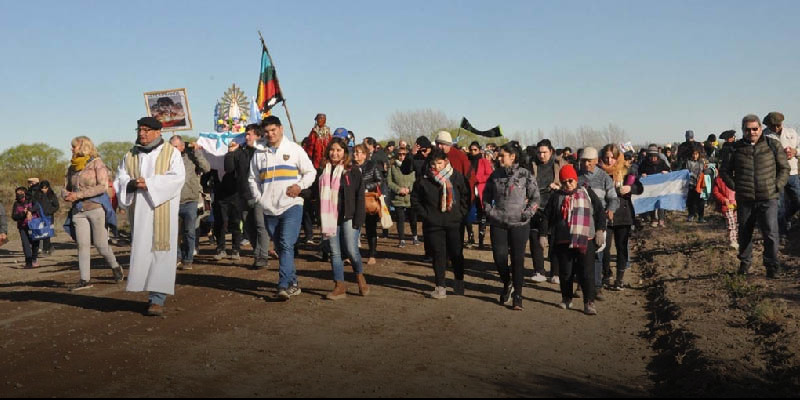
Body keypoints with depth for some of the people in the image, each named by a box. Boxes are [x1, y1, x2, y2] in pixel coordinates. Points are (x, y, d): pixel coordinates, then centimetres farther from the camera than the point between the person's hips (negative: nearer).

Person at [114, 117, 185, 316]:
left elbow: (177, 177, -9)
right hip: (139, 211, 4)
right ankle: (155, 291, 13)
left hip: (162, 211, -4)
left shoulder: (171, 153, 2)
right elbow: (120, 178, 12)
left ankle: (158, 298, -7)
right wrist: (130, 184, -11)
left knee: (160, 252, -7)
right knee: (141, 252, 1)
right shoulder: (131, 155, 15)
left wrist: (149, 183, -17)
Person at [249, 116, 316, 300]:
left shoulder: (294, 149, 3)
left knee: (287, 245, -17)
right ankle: (293, 284, 20)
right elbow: (253, 178, 21)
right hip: (269, 209, 5)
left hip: (291, 206, -4)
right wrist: (259, 197, 6)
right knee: (280, 248, 9)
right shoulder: (259, 153, 12)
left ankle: (284, 286, -22)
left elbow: (310, 172, 5)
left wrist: (300, 186, -12)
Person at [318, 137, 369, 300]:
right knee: (335, 252, 4)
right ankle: (339, 286, 10)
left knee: (351, 250, -8)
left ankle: (360, 276, 19)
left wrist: (358, 220, -11)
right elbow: (319, 193, 16)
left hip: (348, 218, -4)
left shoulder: (353, 171, -2)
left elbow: (360, 196, -5)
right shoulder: (325, 171, 11)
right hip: (331, 218, 4)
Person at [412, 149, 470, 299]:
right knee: (438, 255, 1)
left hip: (454, 223, 0)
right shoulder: (423, 180, -2)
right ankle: (440, 287, 7)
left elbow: (466, 196, 6)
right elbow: (415, 200, 8)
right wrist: (425, 215, -2)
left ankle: (459, 283, 23)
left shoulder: (457, 177, -2)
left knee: (456, 254, 6)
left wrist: (461, 214, -2)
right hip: (433, 224, 0)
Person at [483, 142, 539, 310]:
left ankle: (517, 295, 9)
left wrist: (527, 213, -10)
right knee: (499, 257, 2)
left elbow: (535, 197, -1)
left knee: (518, 259, -1)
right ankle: (507, 285, 30)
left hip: (519, 224, -3)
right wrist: (489, 211, 5)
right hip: (498, 223, 3)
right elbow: (486, 195, 17)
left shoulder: (525, 174, -4)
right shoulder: (496, 175, 6)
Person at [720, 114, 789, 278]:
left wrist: (777, 186, -1)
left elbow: (784, 168, 10)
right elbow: (724, 171, 15)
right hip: (745, 200, 2)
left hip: (768, 199, -1)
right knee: (745, 233, 11)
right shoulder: (737, 148, 5)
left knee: (771, 234, -8)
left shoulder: (773, 145, 3)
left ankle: (772, 266, 3)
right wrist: (735, 186, 5)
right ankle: (744, 263, 25)